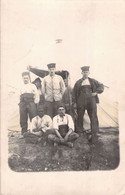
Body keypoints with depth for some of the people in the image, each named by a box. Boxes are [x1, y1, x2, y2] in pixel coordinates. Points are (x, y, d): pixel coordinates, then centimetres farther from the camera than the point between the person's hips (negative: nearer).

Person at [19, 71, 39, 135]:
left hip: (31, 103, -3)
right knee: (23, 120, 4)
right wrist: (20, 103, 7)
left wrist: (35, 102, -3)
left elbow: (36, 95, 6)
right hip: (23, 103, 3)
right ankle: (23, 133, 13)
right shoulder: (22, 87, 20)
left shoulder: (32, 86, 11)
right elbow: (20, 96, 19)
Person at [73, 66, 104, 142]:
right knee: (80, 116, 4)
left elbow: (101, 85, 12)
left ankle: (94, 132, -2)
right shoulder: (78, 82, 5)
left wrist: (96, 92, -3)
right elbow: (74, 93, 8)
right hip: (81, 101, 0)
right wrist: (75, 102, 4)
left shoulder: (93, 81, 8)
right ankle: (79, 132, 17)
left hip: (91, 100, 1)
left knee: (93, 116, -5)